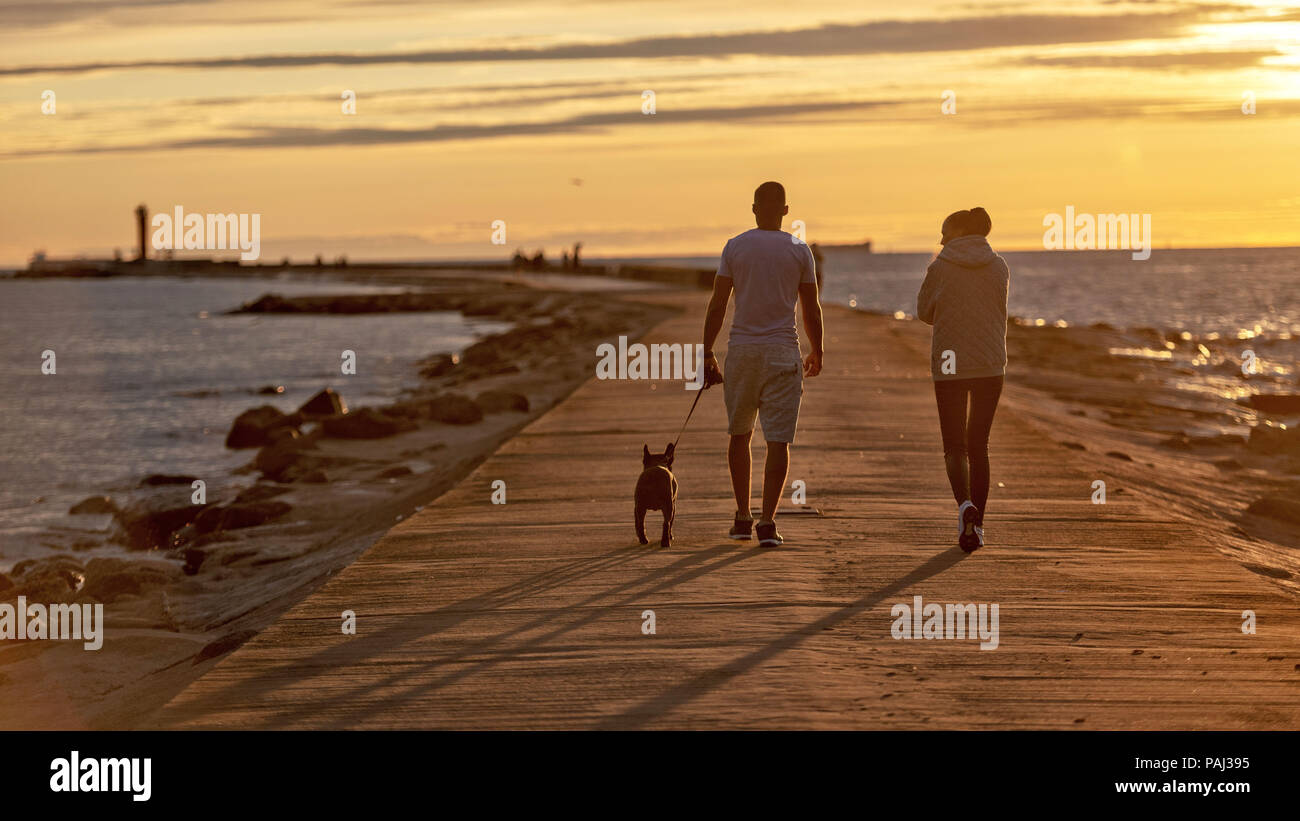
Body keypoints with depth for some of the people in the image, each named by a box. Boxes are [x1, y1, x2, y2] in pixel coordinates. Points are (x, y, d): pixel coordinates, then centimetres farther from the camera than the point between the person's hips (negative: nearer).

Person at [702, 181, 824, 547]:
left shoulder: (735, 247, 0)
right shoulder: (799, 251, 0)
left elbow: (717, 306, -2)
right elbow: (811, 310, 3)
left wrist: (708, 355, 4)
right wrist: (817, 353, 18)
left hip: (741, 350, 1)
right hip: (783, 352, -1)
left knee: (739, 434, 16)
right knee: (778, 439, -2)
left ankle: (743, 517, 18)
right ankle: (767, 521, -11)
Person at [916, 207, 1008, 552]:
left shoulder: (939, 269, -6)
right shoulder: (999, 268, 3)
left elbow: (925, 312, 7)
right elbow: (996, 314, 13)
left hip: (950, 365, -2)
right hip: (990, 365, 2)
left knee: (955, 447, 5)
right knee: (978, 445, 14)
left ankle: (965, 504, -23)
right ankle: (976, 525, 12)